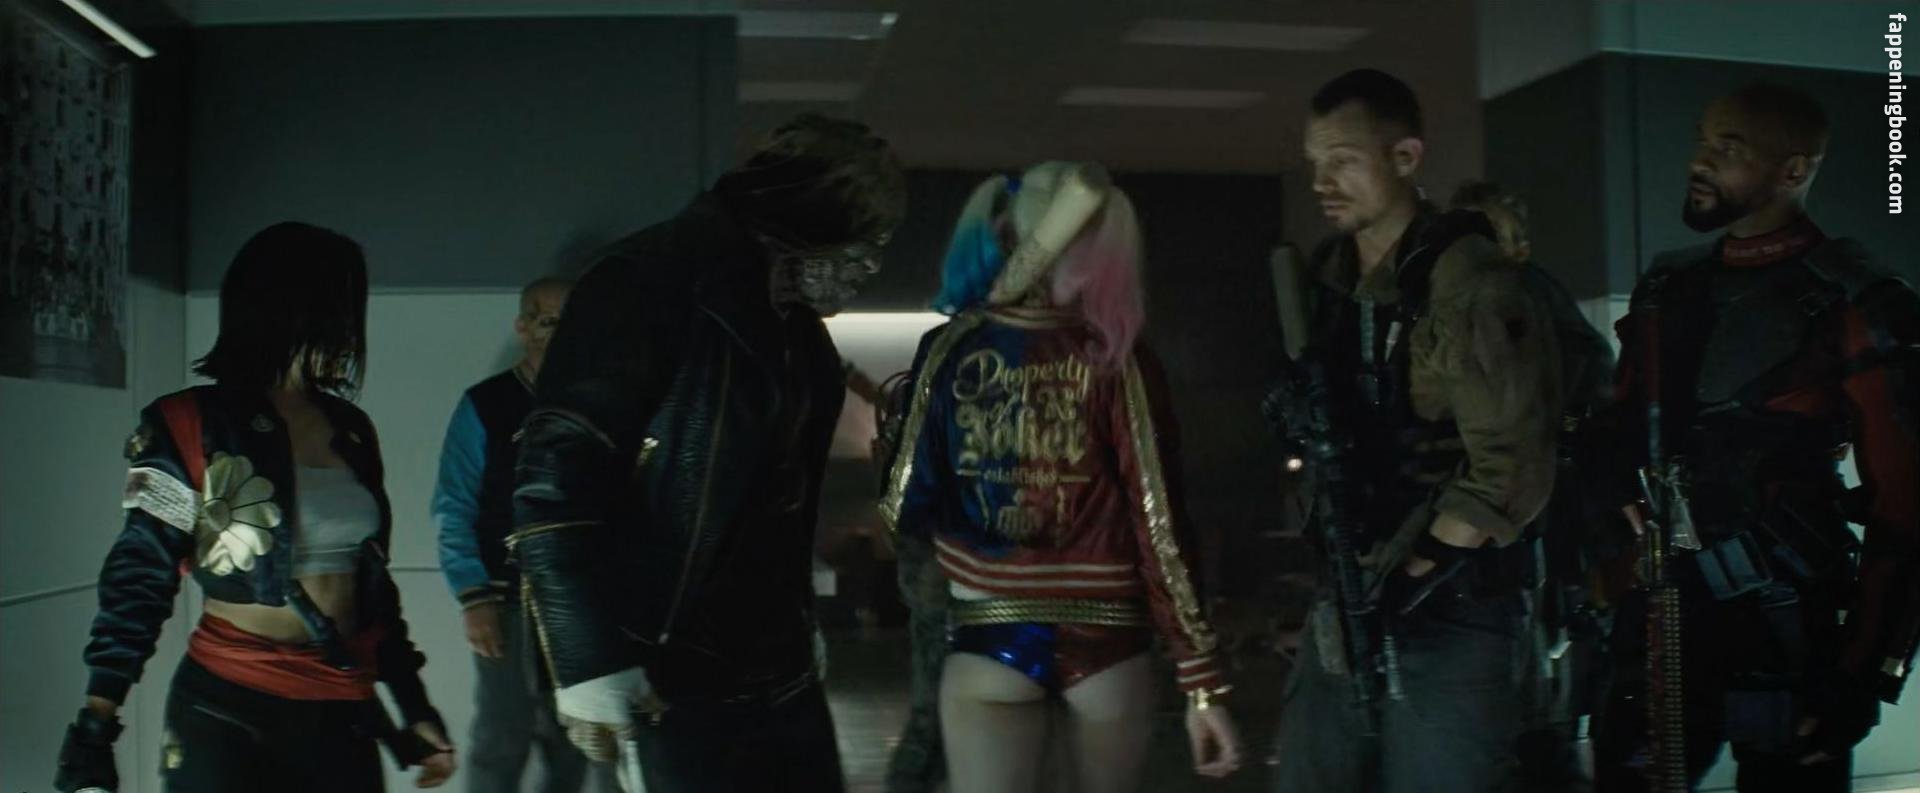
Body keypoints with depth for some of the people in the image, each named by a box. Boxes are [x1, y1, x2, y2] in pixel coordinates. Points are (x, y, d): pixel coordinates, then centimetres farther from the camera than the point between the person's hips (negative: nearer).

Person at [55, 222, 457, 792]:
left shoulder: (351, 431, 7)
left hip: (343, 713, 5)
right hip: (226, 713, -4)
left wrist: (415, 708, 14)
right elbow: (139, 582, -8)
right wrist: (91, 743, -15)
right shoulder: (189, 426, -7)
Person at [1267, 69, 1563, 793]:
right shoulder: (1325, 280, 9)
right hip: (1345, 606, 7)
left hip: (1447, 614, -7)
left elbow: (1510, 468, -18)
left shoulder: (1468, 279, -14)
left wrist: (1411, 580, -15)